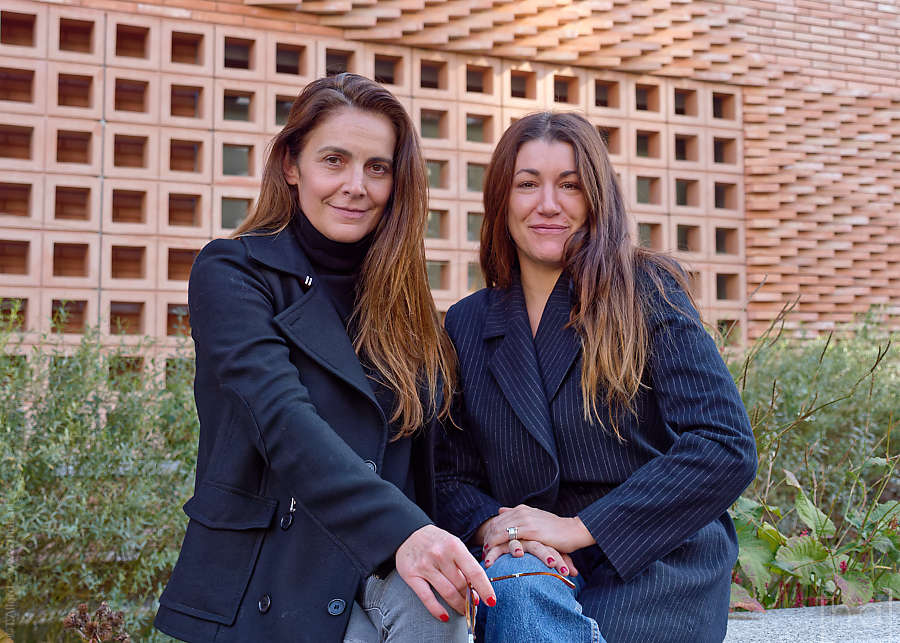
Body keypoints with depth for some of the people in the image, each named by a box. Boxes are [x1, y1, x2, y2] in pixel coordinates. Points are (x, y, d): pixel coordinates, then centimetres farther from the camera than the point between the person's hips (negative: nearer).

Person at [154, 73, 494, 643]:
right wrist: (400, 531, -31)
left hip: (385, 572, 5)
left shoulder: (401, 297, 14)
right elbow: (281, 419, -18)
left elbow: (421, 460, 11)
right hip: (263, 589, -4)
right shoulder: (232, 271, -2)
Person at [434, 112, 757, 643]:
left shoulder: (647, 293, -2)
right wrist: (492, 527, -14)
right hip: (535, 562, 2)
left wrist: (578, 528, -16)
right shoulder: (468, 324, 10)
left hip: (656, 565, -2)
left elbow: (727, 449, -12)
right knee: (520, 587, -33)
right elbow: (450, 475, 10)